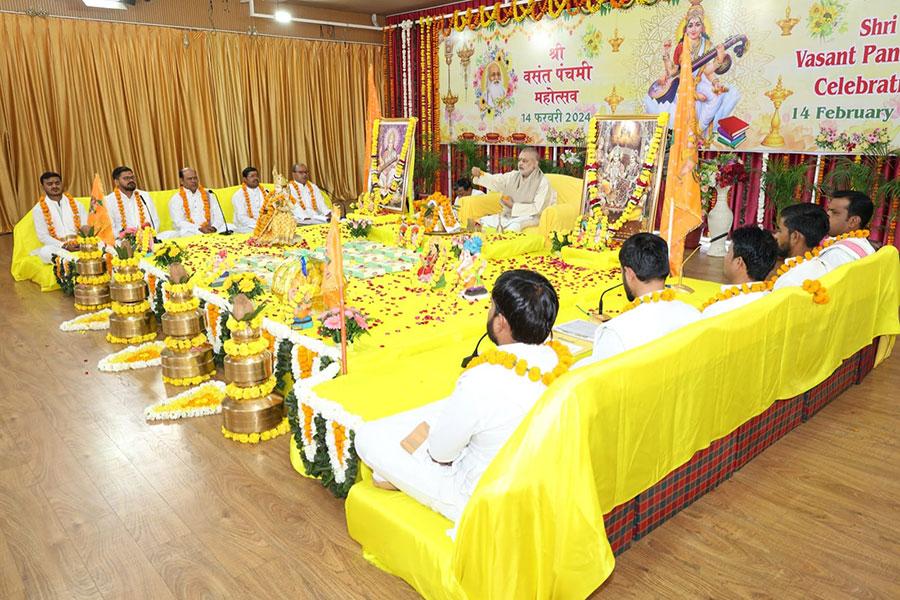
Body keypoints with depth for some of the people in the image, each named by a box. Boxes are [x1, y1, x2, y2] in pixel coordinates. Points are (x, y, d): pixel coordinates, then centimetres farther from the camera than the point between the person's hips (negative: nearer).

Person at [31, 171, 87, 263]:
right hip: (57, 247, -1)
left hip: (80, 245, 1)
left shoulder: (75, 204, 15)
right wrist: (64, 246, -15)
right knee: (45, 251, -38)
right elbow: (43, 236, 1)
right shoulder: (38, 209, 8)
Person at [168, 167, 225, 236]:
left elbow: (218, 215, 8)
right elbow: (179, 222, -5)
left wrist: (214, 227, -14)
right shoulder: (176, 199, 7)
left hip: (211, 231, 2)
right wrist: (200, 229, -20)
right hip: (190, 232, -1)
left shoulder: (207, 194, 15)